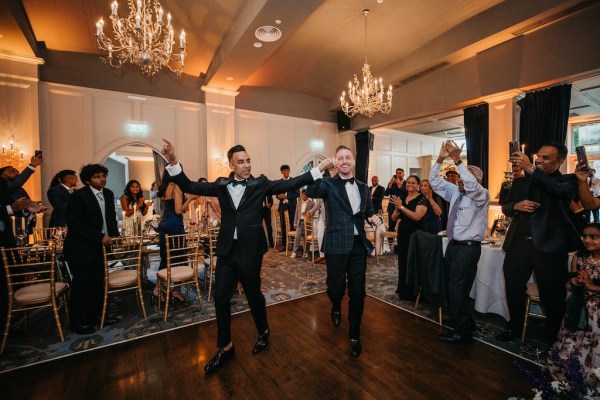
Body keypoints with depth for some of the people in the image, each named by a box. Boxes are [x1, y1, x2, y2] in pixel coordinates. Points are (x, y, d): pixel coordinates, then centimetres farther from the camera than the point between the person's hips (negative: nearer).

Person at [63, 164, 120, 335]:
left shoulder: (108, 194, 5)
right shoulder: (78, 196, -14)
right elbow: (74, 223, -17)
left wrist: (114, 235, 0)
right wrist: (100, 237, -21)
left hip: (99, 247, 6)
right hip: (80, 248, -6)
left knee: (98, 282, 10)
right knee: (81, 283, 3)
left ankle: (95, 316, 26)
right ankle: (77, 322, 19)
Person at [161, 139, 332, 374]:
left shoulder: (260, 184, -3)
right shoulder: (221, 185, 5)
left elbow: (290, 184, -9)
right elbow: (189, 187, 4)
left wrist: (319, 169, -14)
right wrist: (173, 162, -8)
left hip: (250, 250, -3)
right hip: (226, 250, 4)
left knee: (253, 294, 13)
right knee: (221, 298, 10)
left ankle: (263, 332, 41)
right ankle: (225, 348, 31)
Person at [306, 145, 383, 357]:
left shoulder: (363, 187, 10)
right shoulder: (329, 184, -5)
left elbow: (368, 210, 20)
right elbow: (310, 191, -24)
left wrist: (375, 217, -1)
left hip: (359, 244, 4)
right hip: (337, 245, -3)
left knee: (357, 292, 9)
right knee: (335, 287, 9)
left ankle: (354, 335, 28)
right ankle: (336, 308, 47)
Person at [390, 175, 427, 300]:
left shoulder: (422, 199, -9)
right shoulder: (402, 198, 9)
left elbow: (417, 216, -24)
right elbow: (394, 218, 6)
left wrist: (401, 206, -23)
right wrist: (397, 208, -13)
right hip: (403, 234, 6)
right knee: (403, 262, 13)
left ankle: (414, 292, 18)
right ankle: (403, 290, 28)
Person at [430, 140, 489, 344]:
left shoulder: (482, 195, -10)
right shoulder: (455, 191, 9)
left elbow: (471, 184, -32)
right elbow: (435, 181, 8)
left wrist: (457, 160, -32)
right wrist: (440, 159, -5)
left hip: (468, 248, -7)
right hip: (452, 245, 7)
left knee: (458, 289, -2)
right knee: (453, 288, 15)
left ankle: (463, 333, 16)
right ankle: (464, 322, 35)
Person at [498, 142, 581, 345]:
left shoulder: (567, 181, 2)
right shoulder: (521, 181, 13)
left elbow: (559, 190, -23)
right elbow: (505, 207, 14)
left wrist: (530, 168, -31)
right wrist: (516, 205, -8)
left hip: (549, 247, -3)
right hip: (518, 244, 4)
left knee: (552, 297, 9)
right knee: (514, 290, 13)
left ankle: (552, 339, 30)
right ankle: (514, 328, 32)